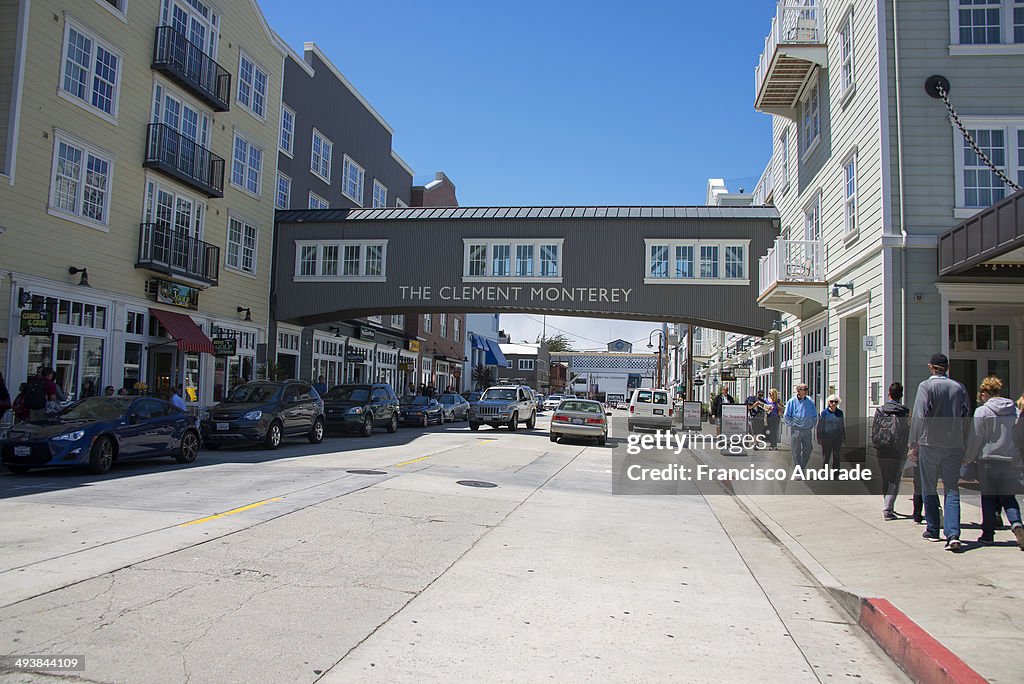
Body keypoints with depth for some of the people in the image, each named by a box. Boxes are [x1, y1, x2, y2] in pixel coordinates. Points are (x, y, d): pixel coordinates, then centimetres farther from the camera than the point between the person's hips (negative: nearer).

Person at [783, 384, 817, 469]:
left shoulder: (810, 401, 3)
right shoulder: (792, 401, -7)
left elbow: (815, 416, 14)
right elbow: (786, 416, -4)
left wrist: (812, 425, 9)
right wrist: (793, 425, -5)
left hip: (807, 430, 4)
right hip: (796, 430, -3)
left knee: (807, 450, 8)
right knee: (796, 452, 3)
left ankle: (802, 467, 25)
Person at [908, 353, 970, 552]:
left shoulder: (926, 385, -6)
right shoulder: (959, 387, 6)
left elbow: (919, 416, -14)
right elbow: (966, 417, 6)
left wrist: (914, 444, -8)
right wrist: (964, 446, 13)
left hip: (930, 445, -3)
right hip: (954, 447, 3)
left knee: (929, 489, 11)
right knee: (952, 490, 4)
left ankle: (932, 531, 20)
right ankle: (953, 535, -8)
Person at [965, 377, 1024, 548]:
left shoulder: (982, 411, -8)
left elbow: (975, 439, -6)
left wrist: (969, 457, 7)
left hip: (989, 460, -3)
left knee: (988, 498, 7)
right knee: (1008, 497, 13)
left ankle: (988, 534, 11)